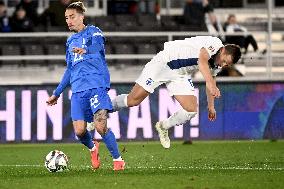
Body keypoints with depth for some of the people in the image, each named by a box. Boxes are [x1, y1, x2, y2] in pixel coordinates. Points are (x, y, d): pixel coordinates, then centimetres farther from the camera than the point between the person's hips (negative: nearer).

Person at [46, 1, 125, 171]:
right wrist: (57, 93, 31)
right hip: (78, 90, 6)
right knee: (79, 130, -6)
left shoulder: (93, 31, 4)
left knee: (101, 126, -20)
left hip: (97, 85, -6)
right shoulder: (71, 41, 24)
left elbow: (98, 46, -21)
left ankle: (118, 159, -5)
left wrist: (85, 51, -44)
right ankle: (93, 148, 27)